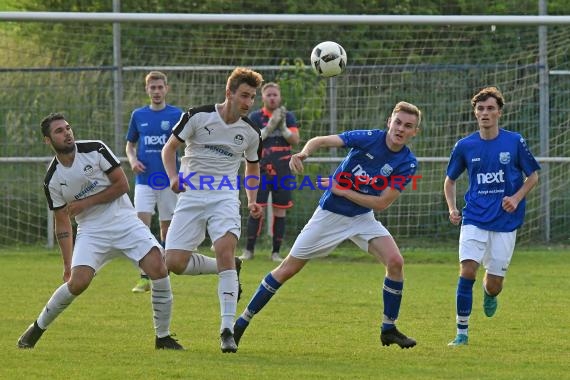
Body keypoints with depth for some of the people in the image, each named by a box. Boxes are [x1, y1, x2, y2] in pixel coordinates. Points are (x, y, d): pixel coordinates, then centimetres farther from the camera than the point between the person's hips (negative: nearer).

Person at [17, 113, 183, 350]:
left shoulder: (95, 150, -5)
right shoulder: (52, 180, 0)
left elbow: (122, 184, -5)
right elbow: (62, 223, 8)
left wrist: (86, 203, -10)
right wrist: (67, 263, 6)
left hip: (125, 221, 0)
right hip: (92, 231, 0)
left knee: (158, 268, -21)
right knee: (78, 282, -21)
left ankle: (163, 337, -6)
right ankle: (38, 328, 4)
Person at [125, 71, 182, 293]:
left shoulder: (176, 115, 0)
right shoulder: (138, 115, 7)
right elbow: (130, 144, 18)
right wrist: (132, 160, -4)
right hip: (144, 180, 1)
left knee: (166, 229, 5)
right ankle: (144, 278, -11)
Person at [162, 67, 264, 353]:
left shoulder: (251, 133, 3)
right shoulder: (198, 116, -6)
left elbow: (253, 168, 21)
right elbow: (169, 148, 3)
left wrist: (252, 201, 5)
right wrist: (173, 176, -15)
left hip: (225, 198, 0)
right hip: (191, 196, 0)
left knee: (225, 251, -25)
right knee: (175, 262, -9)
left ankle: (227, 331, -24)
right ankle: (229, 269, 20)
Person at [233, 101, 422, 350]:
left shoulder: (408, 163, -13)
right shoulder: (369, 138, -18)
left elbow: (382, 203, -15)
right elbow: (322, 141, -20)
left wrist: (343, 191, -19)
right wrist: (304, 153, -41)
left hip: (363, 217, 2)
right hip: (330, 214, -2)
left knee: (395, 261, -19)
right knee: (288, 268, 1)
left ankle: (388, 329, -4)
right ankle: (242, 322, 13)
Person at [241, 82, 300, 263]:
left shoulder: (288, 117, 6)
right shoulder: (255, 117, 2)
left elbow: (295, 139, -4)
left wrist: (282, 127, -19)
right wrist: (269, 127, -21)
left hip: (282, 170, 2)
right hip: (261, 169, -2)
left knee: (280, 211, 3)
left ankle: (276, 252, 9)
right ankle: (249, 250, 0)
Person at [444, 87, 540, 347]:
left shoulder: (515, 142, -3)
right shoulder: (464, 146, 1)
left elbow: (533, 176, 7)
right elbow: (450, 179, 15)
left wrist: (517, 198, -10)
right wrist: (452, 209, -1)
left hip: (505, 221, 0)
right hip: (474, 219, 0)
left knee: (494, 284, 2)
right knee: (467, 270, -18)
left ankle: (490, 294, 42)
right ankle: (462, 332, -8)